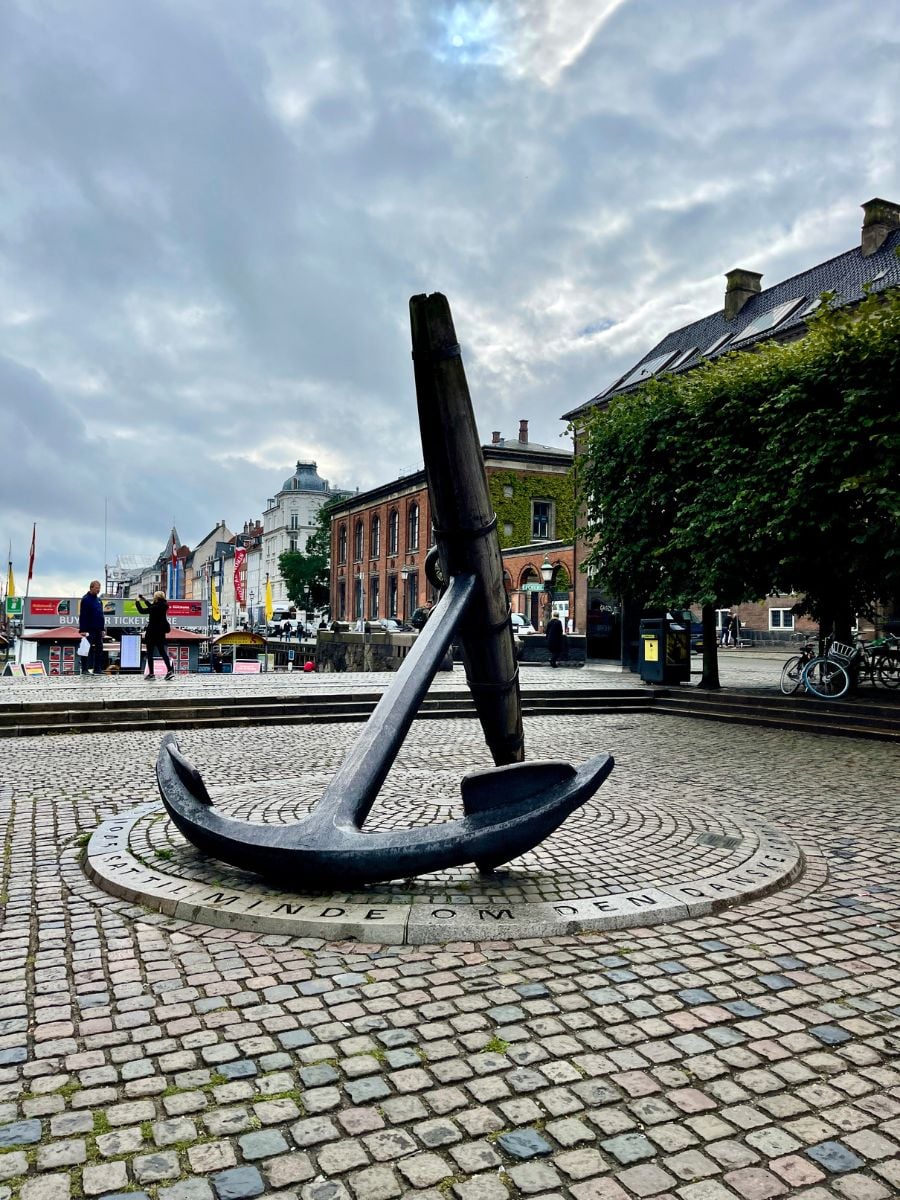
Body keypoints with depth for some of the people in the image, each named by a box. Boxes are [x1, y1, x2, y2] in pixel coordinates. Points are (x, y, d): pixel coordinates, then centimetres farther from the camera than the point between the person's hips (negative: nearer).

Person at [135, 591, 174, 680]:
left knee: (149, 654, 1)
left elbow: (142, 611, -18)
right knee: (162, 652, 13)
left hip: (152, 633, -8)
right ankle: (170, 671, 7)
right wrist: (145, 600, 30)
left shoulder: (156, 607, -19)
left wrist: (137, 602, -3)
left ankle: (151, 674, 2)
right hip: (160, 633, 8)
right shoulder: (162, 606, 5)